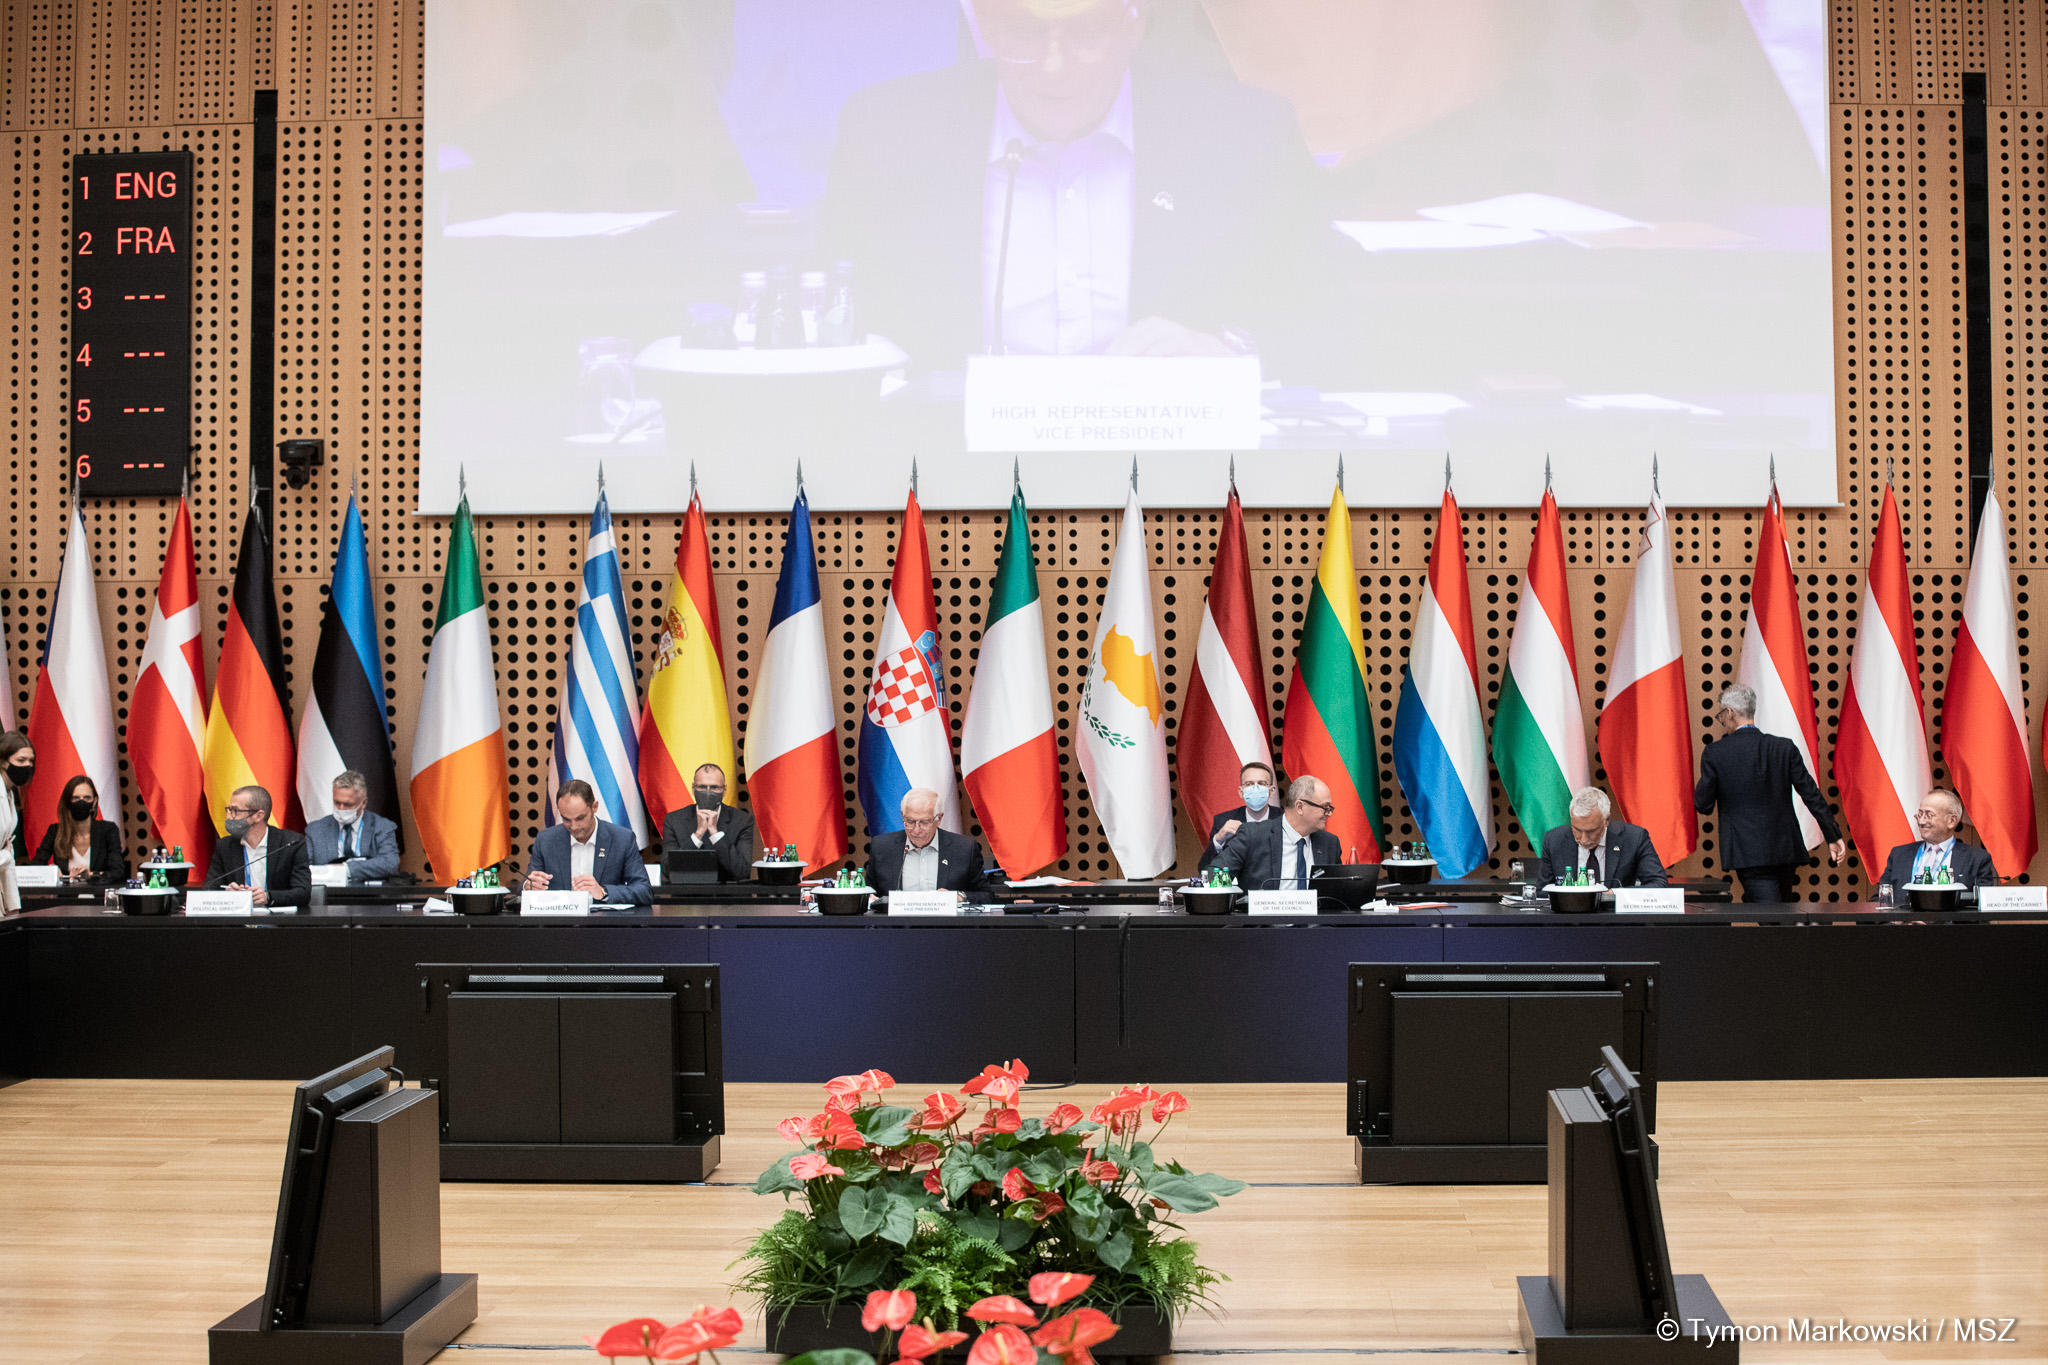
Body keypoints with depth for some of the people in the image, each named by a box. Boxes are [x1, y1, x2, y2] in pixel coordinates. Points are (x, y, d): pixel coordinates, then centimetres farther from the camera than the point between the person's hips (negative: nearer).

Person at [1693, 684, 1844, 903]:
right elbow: (1812, 795, 2)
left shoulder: (1715, 753, -8)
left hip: (1748, 854, -4)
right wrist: (1833, 836, 7)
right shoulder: (1784, 748, 0)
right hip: (1785, 850, 4)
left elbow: (1703, 805, -2)